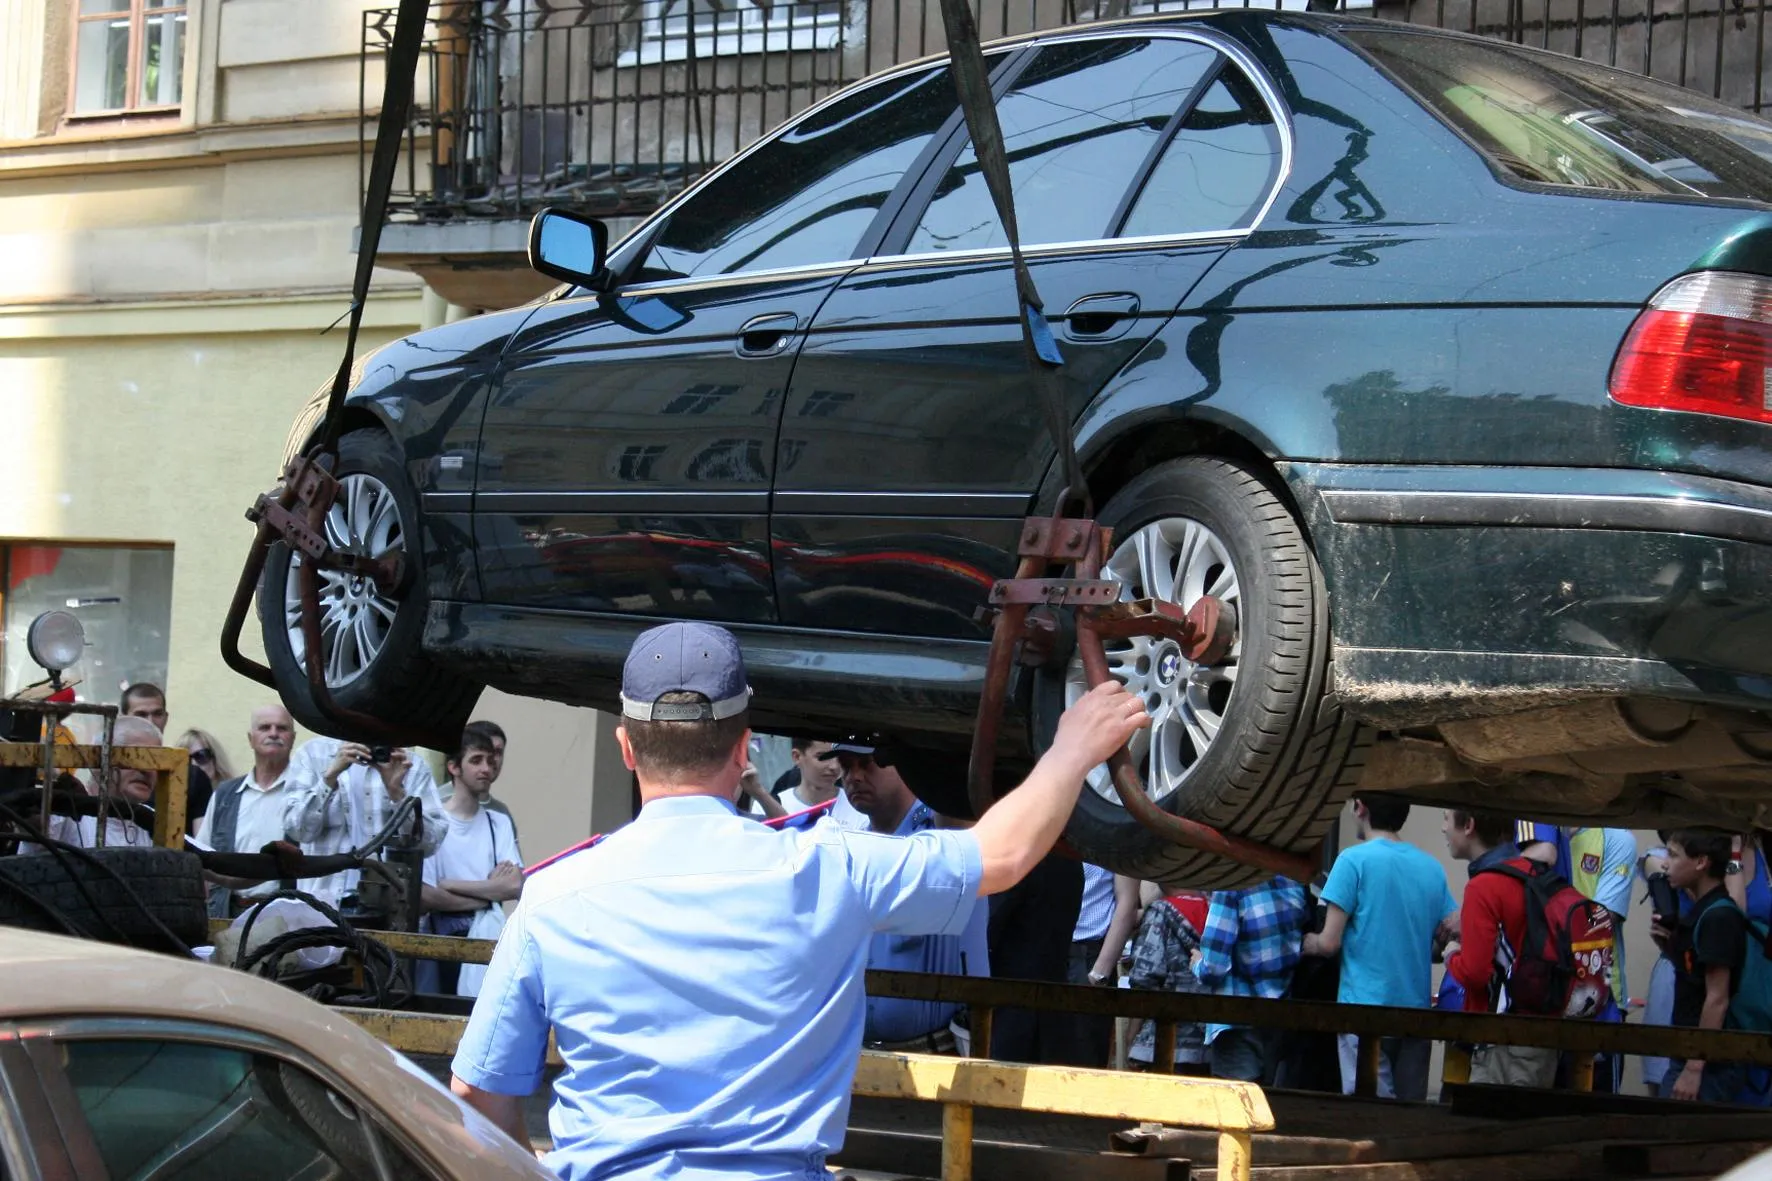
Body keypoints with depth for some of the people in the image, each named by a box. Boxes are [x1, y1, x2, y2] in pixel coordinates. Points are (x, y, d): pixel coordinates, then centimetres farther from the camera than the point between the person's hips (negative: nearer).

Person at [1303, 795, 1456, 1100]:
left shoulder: (1355, 860, -7)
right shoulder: (1431, 867, 9)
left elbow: (1330, 942, -10)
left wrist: (1307, 943, 11)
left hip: (1367, 1004, -5)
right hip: (1417, 1007, 5)